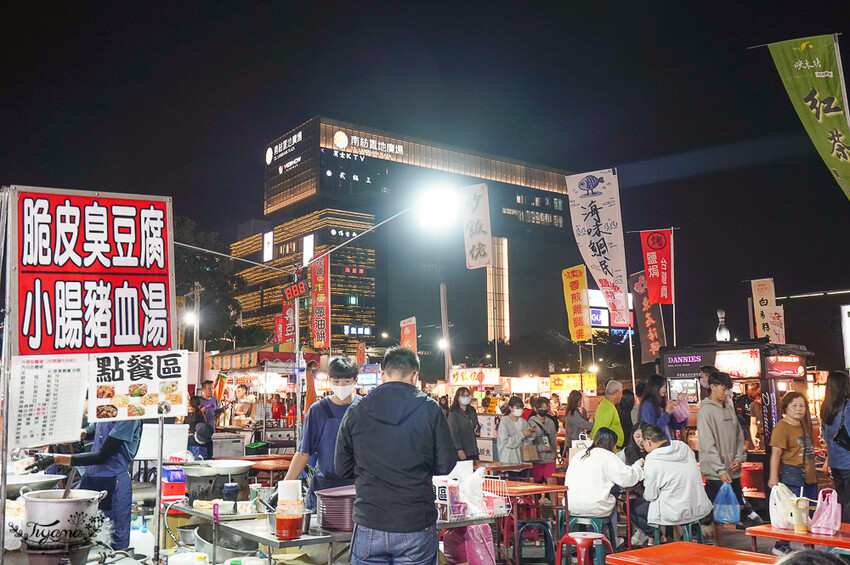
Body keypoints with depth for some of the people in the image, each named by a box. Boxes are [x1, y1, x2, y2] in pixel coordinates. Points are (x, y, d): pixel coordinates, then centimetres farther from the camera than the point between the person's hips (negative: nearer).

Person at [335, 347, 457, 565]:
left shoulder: (355, 411, 1)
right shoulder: (429, 408, -4)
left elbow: (343, 469, 6)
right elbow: (446, 465, -2)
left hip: (369, 525, 1)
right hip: (417, 527, -1)